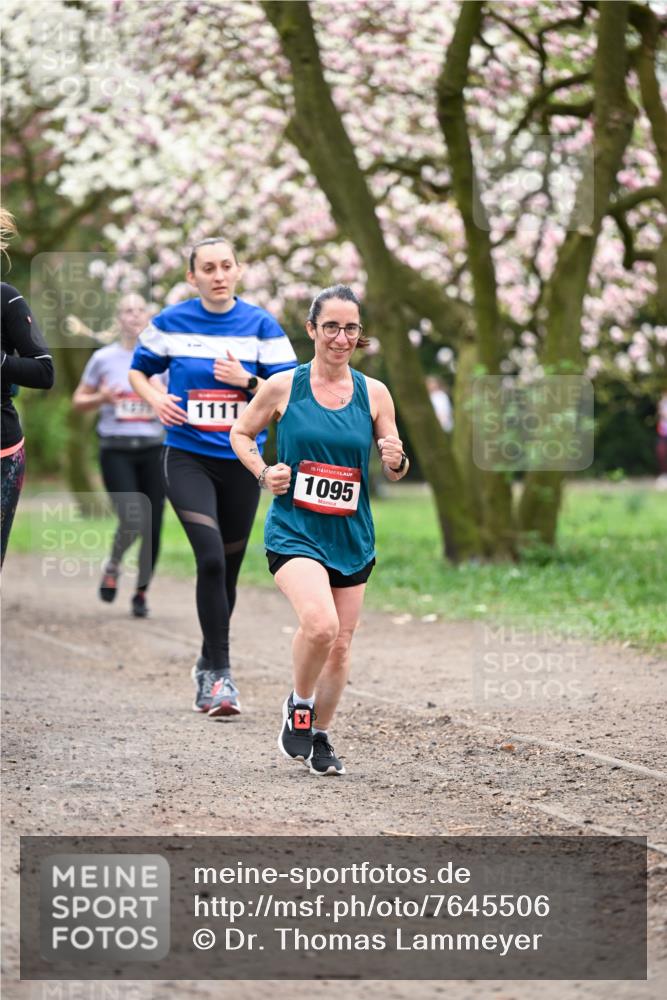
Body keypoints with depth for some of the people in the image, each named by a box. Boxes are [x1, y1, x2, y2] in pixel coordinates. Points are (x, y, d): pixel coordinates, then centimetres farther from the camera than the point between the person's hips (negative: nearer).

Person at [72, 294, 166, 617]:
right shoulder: (103, 359, 3)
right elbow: (78, 400, 11)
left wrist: (163, 395, -11)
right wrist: (101, 398, -9)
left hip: (152, 448, 2)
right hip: (116, 450, -2)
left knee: (152, 527, -1)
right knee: (132, 521, -17)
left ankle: (141, 592, 17)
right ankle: (112, 567, 15)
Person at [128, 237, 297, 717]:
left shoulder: (261, 325, -1)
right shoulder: (171, 323, -1)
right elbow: (139, 370, 14)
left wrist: (247, 380, -19)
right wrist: (156, 400, -6)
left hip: (241, 461, 2)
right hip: (188, 458, -2)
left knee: (227, 569, 11)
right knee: (211, 558, -19)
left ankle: (209, 668, 31)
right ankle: (220, 673, -14)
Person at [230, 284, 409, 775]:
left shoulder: (374, 393, 2)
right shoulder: (283, 386, -4)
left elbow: (395, 472, 9)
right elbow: (240, 433, 11)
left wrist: (396, 461, -14)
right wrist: (263, 473, -6)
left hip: (352, 535, 4)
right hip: (294, 529, -4)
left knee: (341, 643, 8)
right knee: (319, 623, -26)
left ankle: (320, 735, 30)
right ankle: (298, 706, 1)